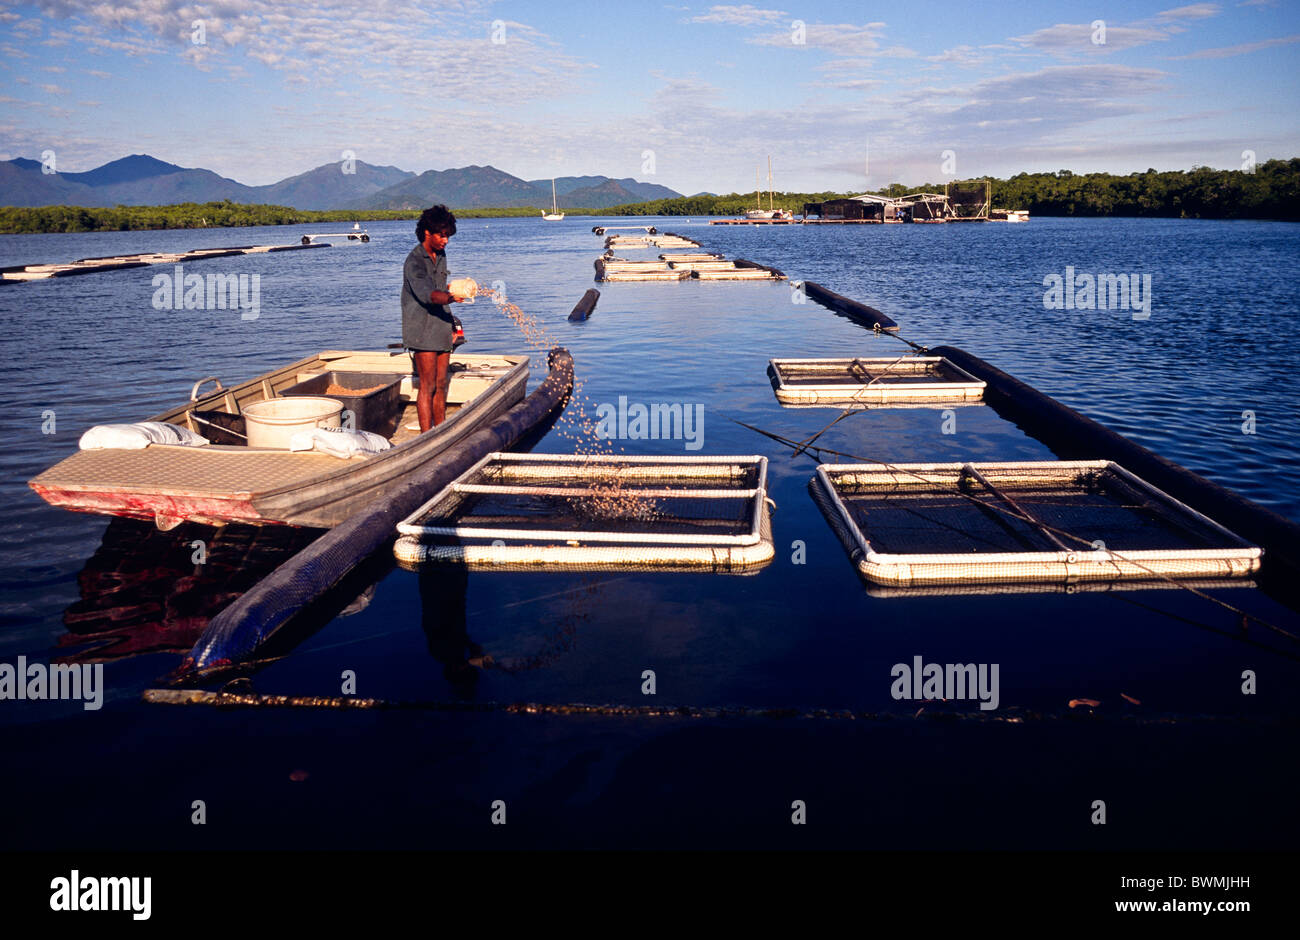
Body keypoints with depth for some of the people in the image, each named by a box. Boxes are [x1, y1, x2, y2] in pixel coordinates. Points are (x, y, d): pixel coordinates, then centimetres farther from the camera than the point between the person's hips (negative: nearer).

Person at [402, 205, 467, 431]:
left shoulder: (440, 255, 13)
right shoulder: (414, 261, -14)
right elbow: (427, 293, -30)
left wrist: (450, 321, 23)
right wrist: (451, 297, -48)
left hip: (441, 329, 8)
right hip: (422, 332, -8)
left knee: (441, 385, 9)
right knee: (427, 387, -9)